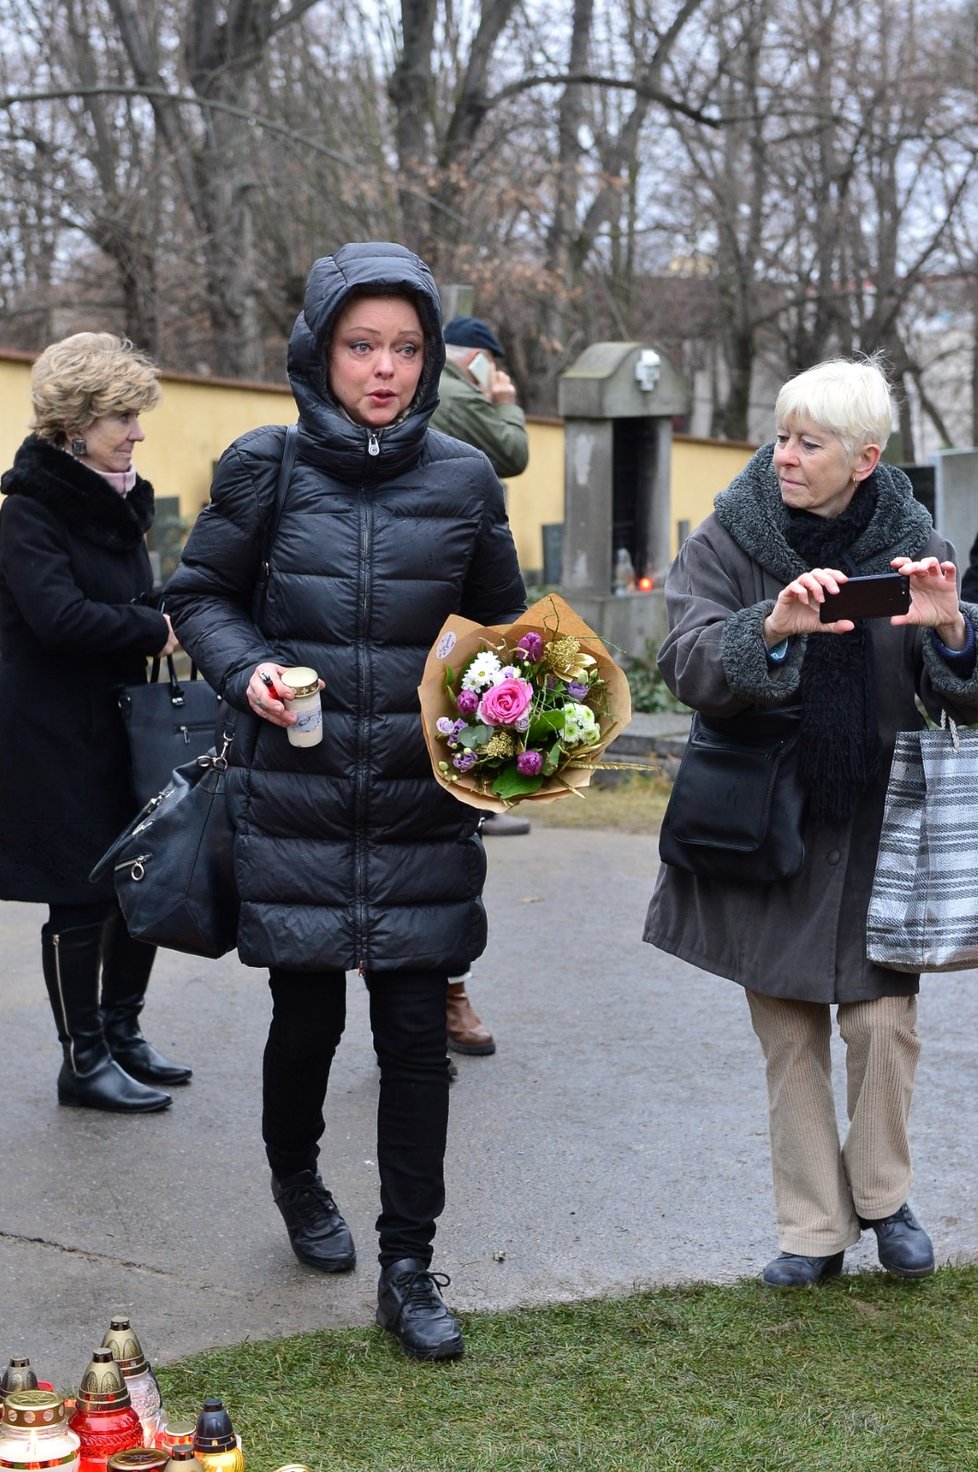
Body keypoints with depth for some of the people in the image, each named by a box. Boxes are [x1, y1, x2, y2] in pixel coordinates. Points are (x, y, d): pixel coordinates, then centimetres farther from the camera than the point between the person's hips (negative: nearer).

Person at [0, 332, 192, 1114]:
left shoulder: (116, 501, 13)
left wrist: (166, 619, -1)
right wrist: (158, 629, -16)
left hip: (123, 721, 8)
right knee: (82, 896, 0)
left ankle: (121, 1032, 28)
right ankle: (85, 1061, 12)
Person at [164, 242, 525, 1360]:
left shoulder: (463, 479, 2)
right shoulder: (265, 467, -2)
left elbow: (505, 623, 15)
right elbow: (200, 594, 8)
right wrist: (246, 671, -10)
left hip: (423, 800, 1)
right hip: (295, 794, -1)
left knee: (416, 1031, 1)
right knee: (308, 1014, 10)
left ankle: (408, 1268, 13)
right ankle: (295, 1177, 41)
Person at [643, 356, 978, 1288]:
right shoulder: (731, 537, -4)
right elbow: (685, 662, -18)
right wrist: (773, 625, -35)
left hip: (876, 827, 0)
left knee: (883, 1021, -3)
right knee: (789, 1035, 6)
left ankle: (882, 1197, 22)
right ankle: (813, 1231, 18)